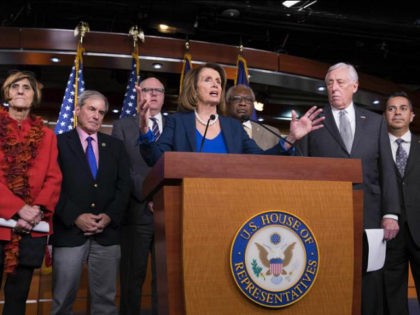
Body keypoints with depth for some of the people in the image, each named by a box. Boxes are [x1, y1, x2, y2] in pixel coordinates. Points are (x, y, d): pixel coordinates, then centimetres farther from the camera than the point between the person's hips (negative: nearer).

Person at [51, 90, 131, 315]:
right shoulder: (59, 142, 4)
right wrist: (75, 217, -14)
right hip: (69, 231, -2)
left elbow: (123, 186, 7)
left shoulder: (115, 146, 13)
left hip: (107, 232, 3)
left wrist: (109, 216, -7)